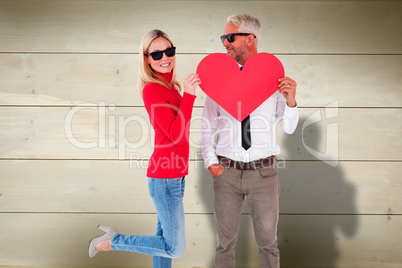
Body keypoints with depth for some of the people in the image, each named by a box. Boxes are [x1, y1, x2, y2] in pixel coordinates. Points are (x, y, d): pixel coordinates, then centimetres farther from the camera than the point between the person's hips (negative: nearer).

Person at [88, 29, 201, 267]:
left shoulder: (170, 86, 10)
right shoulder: (152, 89, -16)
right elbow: (175, 134, -23)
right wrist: (189, 95, -28)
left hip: (174, 175, 9)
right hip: (165, 177, -9)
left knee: (165, 236, 20)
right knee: (175, 247, 2)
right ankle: (112, 241, 15)